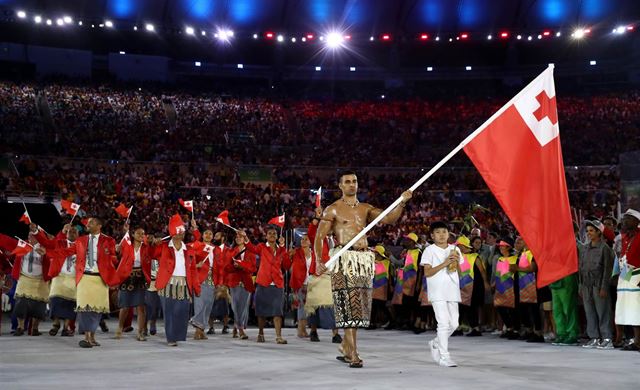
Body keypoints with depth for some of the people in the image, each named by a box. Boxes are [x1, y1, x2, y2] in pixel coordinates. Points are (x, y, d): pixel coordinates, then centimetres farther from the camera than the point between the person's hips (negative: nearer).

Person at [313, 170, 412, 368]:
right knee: (348, 304, -11)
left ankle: (345, 347, 22)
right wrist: (318, 260, -15)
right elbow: (319, 236, -1)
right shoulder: (333, 209, 3)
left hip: (364, 259, 5)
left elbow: (389, 218, 4)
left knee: (360, 306, 8)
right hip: (344, 259, -5)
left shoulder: (366, 208, 16)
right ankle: (353, 354, -11)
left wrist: (402, 202, -12)